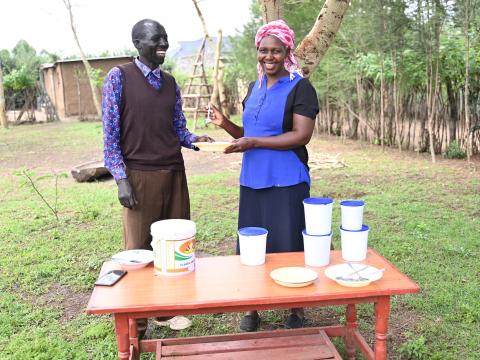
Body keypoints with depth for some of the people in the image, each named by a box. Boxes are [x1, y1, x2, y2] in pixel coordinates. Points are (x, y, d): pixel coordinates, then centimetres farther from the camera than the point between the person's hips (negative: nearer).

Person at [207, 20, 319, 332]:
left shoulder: (300, 88, -6)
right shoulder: (255, 88, 15)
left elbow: (302, 135, -15)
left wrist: (254, 143, -20)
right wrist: (226, 124, 3)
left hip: (286, 183, -6)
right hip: (253, 180, 6)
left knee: (288, 248, 3)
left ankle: (297, 310, 20)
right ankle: (252, 308, 24)